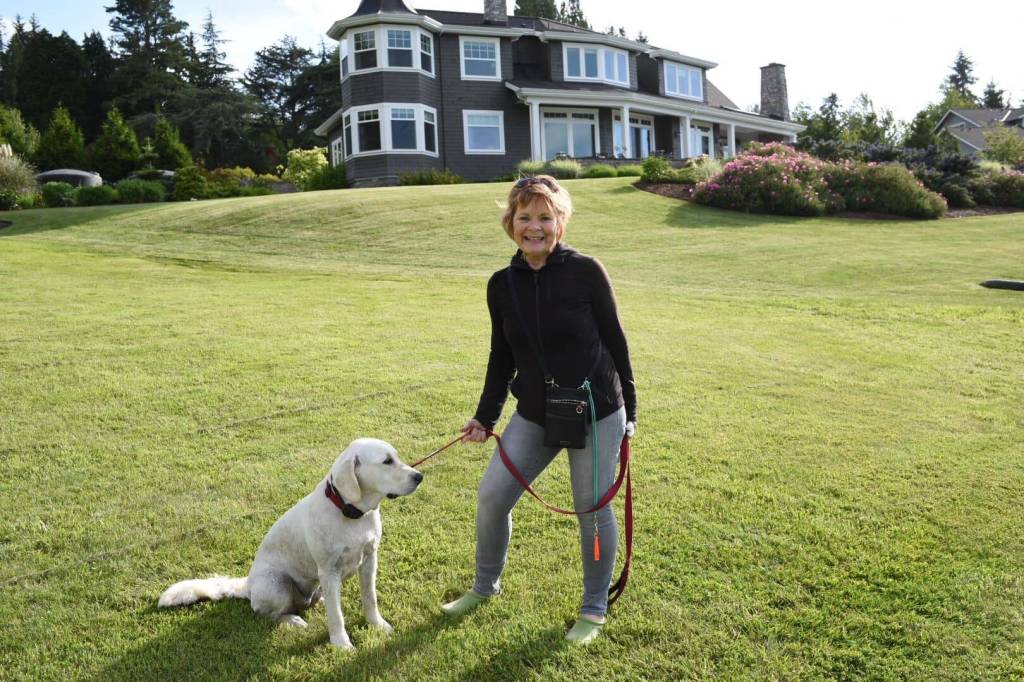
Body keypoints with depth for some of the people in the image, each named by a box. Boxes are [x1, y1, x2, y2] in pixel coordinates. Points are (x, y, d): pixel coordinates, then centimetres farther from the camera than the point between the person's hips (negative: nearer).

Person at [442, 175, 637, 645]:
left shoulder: (586, 272, -13)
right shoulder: (502, 285, -1)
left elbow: (614, 339, -5)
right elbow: (502, 356, 9)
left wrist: (628, 408, -2)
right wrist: (485, 416, 8)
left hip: (597, 415, -4)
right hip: (534, 415, 4)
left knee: (593, 511, 6)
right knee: (492, 495, 6)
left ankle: (594, 609, 29)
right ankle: (485, 586, 33)